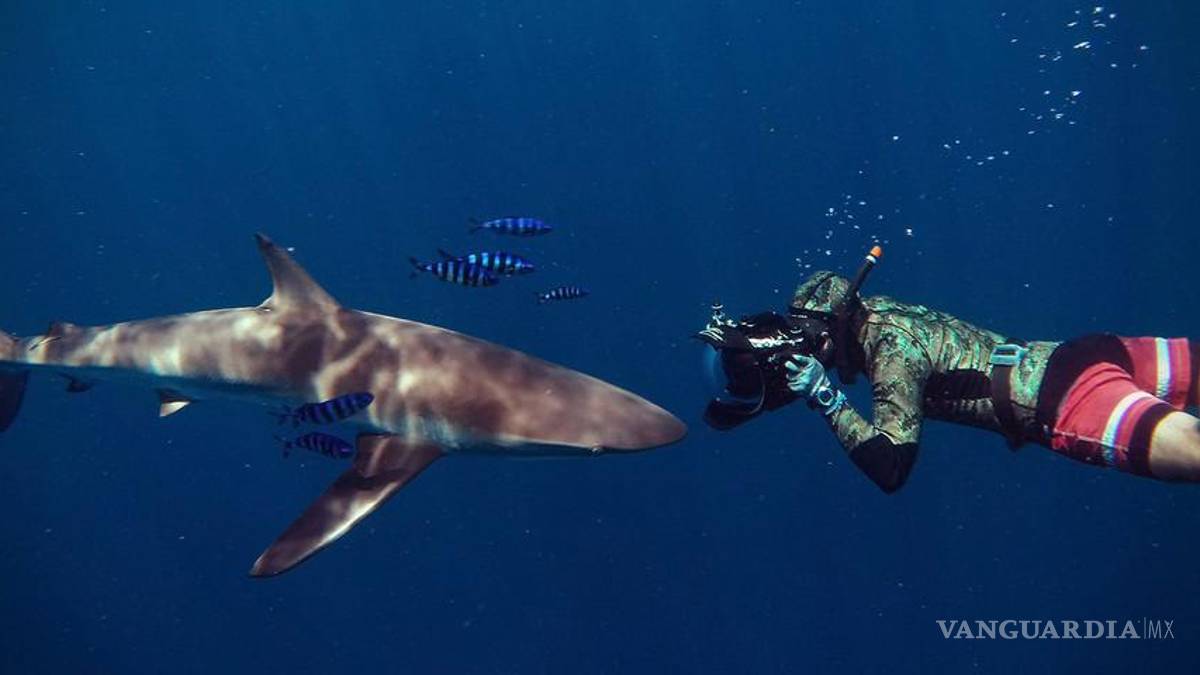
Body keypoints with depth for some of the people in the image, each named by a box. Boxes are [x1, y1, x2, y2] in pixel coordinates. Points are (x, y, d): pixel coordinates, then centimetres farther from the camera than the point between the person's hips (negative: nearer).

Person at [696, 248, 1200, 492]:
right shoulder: (864, 312, 9)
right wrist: (737, 338, 7)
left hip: (1064, 397, -9)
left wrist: (827, 401, -19)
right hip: (1074, 356, 9)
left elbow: (890, 469, -21)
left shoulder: (893, 353, -17)